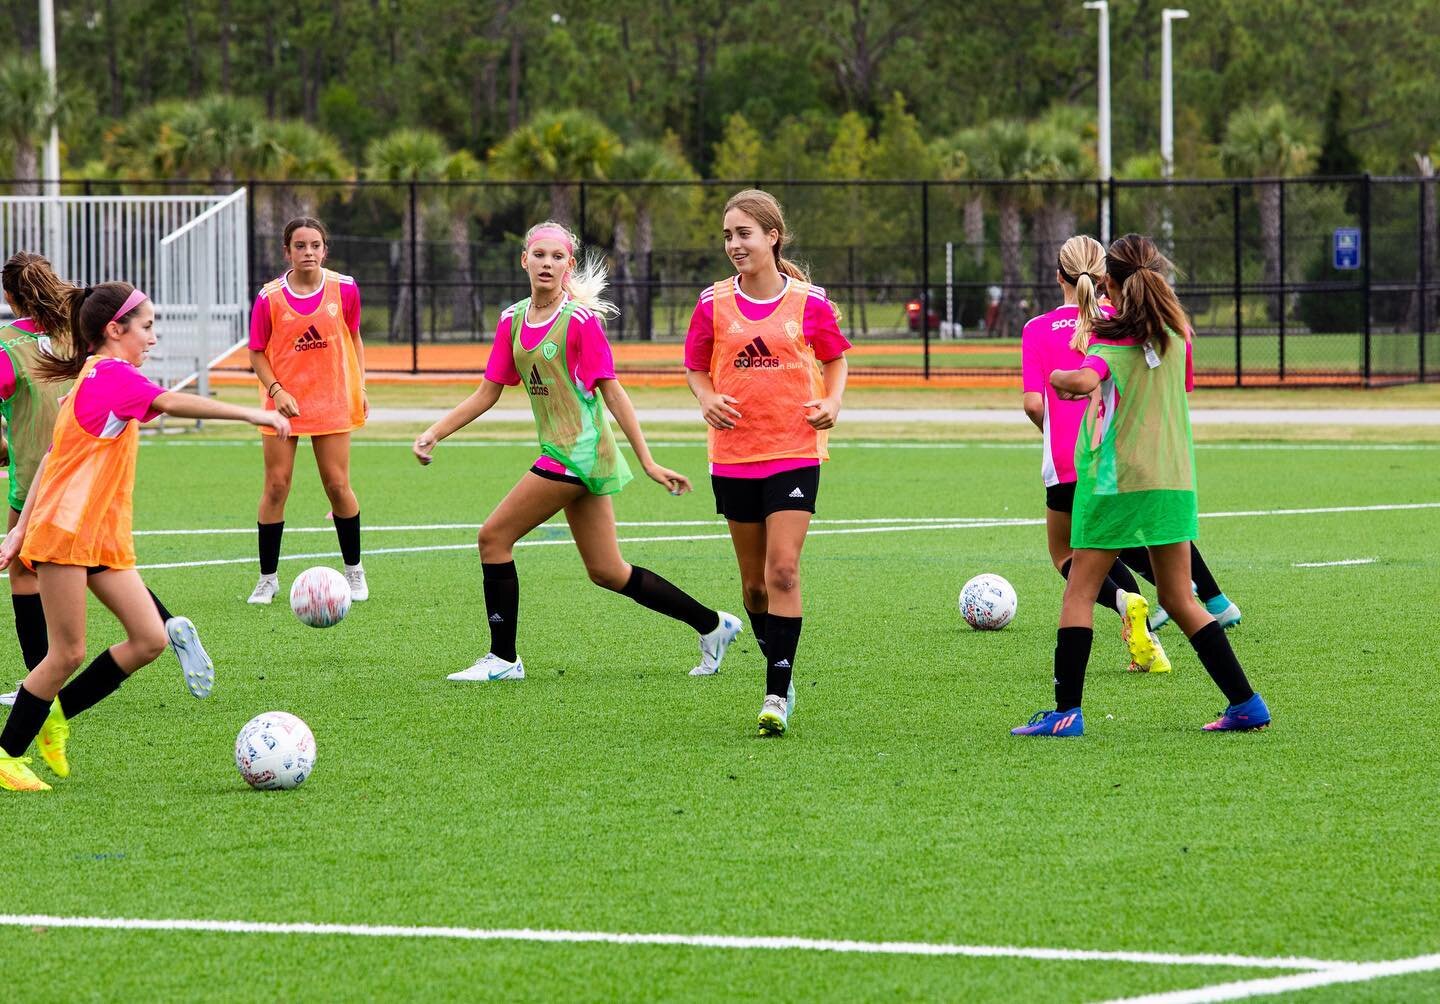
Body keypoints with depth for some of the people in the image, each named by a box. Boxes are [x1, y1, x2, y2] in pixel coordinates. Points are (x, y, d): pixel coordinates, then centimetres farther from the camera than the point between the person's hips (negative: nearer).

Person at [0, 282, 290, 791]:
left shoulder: (97, 379, 19)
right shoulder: (112, 374, -11)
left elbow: (53, 458, 19)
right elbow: (171, 402, -28)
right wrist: (250, 414, -32)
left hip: (104, 537, 9)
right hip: (67, 531, -9)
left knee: (149, 639, 0)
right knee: (69, 652, -5)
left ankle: (56, 714, 14)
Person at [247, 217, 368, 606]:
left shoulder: (344, 289, -3)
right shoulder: (269, 298, -7)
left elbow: (353, 339, 10)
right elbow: (257, 352, 0)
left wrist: (360, 388, 5)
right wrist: (276, 390, -14)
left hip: (332, 404, 1)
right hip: (283, 403, -1)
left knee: (337, 485, 1)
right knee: (276, 486, -1)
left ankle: (354, 570, 19)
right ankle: (268, 578, 10)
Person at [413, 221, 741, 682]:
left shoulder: (581, 320, -11)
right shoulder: (512, 320, 9)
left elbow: (612, 393, -10)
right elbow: (487, 394, 14)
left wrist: (649, 463, -9)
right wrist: (433, 433, 5)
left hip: (579, 450, -8)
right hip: (561, 452, 8)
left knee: (494, 536, -9)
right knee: (606, 572, 11)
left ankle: (503, 658, 0)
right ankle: (712, 624, 23)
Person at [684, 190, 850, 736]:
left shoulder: (809, 302, -3)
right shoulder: (713, 304, 1)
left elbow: (835, 359, 11)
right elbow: (696, 369, 11)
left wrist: (832, 402, -7)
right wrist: (708, 399, -10)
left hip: (795, 451, -3)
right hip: (734, 457, 3)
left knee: (783, 570, -15)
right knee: (754, 583, 9)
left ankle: (777, 695, -12)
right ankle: (781, 673, 29)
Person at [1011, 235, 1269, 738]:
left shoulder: (1114, 336, -8)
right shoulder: (1178, 332, 8)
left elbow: (1085, 380, -28)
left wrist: (1060, 376, -7)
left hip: (1115, 479, -5)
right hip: (1174, 479, 5)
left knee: (1079, 593, 2)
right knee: (1179, 599, 13)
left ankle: (1067, 711, -4)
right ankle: (1245, 702, 7)